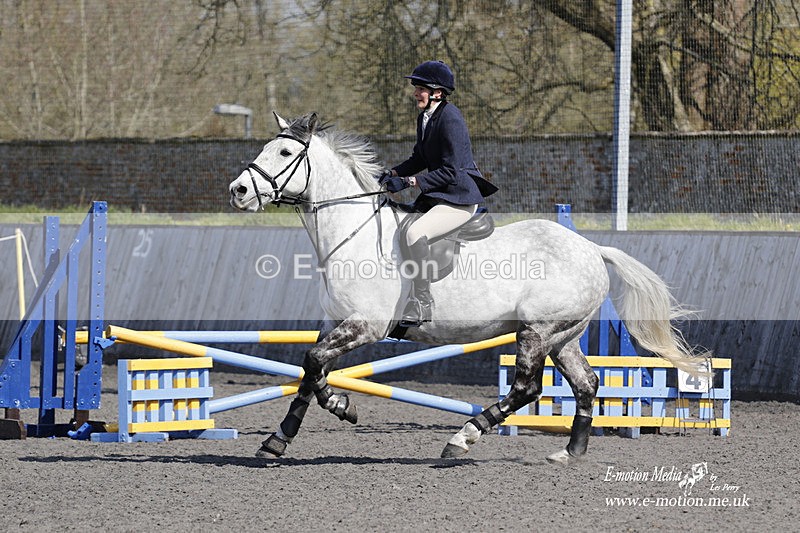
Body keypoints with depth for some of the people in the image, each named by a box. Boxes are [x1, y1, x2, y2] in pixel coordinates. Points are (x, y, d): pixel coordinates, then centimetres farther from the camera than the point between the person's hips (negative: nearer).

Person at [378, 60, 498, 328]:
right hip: (436, 195, 10)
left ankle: (422, 306, -24)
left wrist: (409, 181, -25)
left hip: (460, 198, -10)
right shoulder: (425, 116, 9)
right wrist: (393, 173, 1)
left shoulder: (450, 119, -20)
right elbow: (420, 158, 18)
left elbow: (450, 171, -22)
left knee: (415, 233, -30)